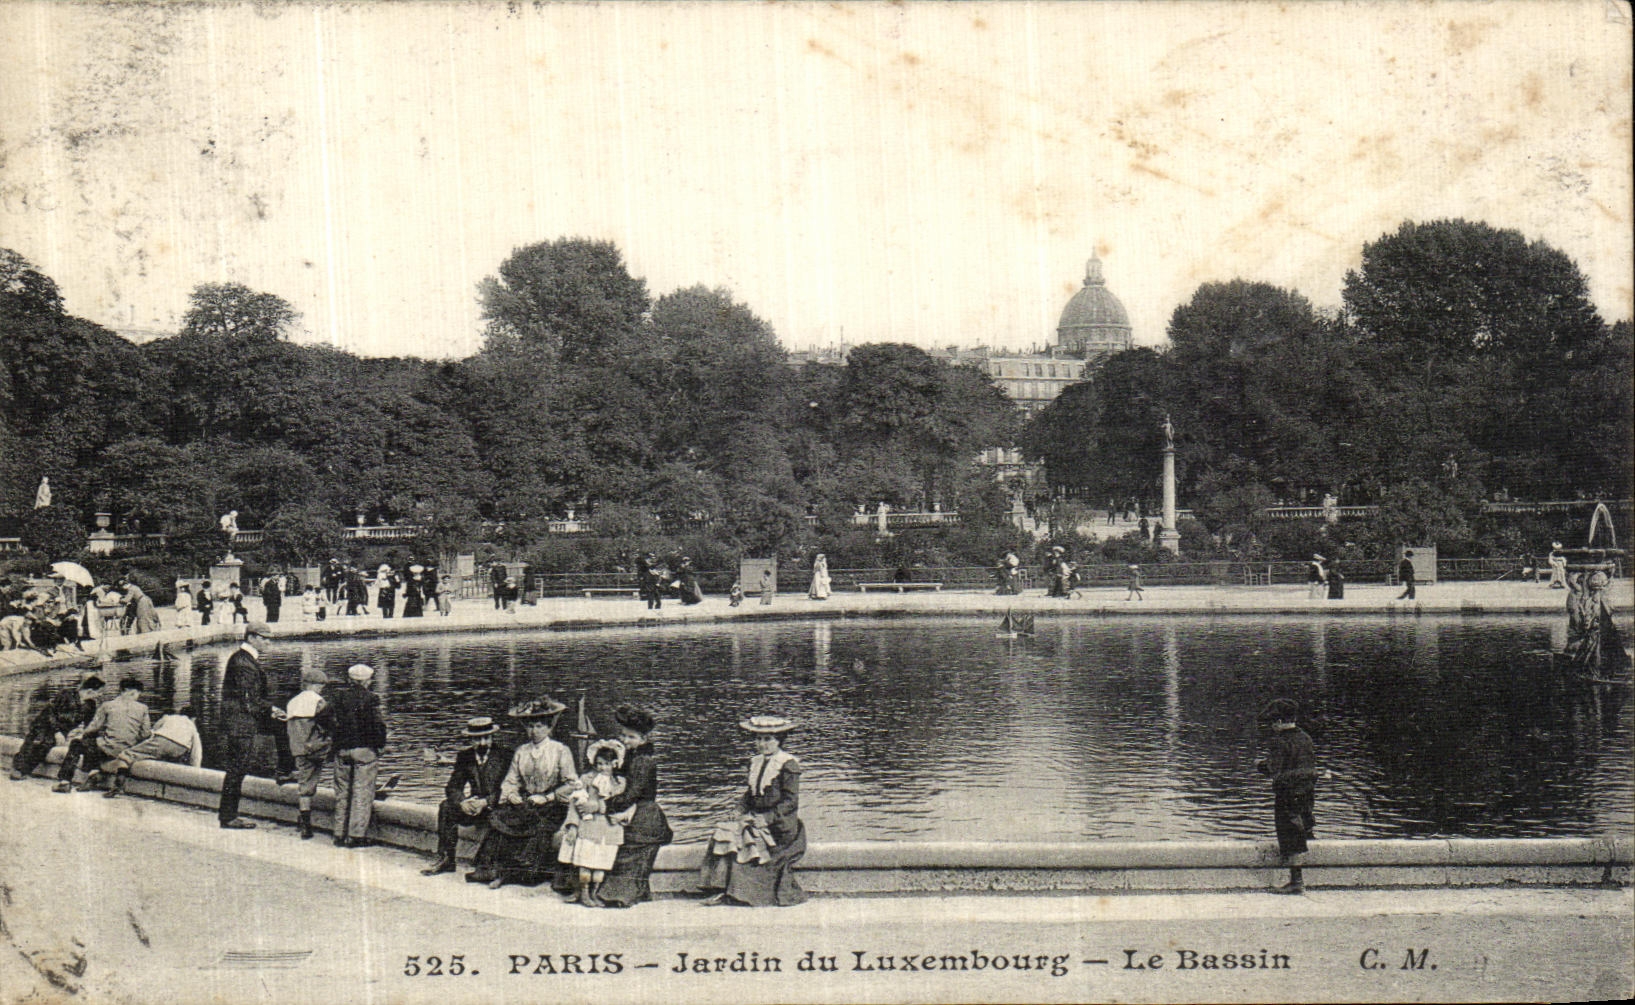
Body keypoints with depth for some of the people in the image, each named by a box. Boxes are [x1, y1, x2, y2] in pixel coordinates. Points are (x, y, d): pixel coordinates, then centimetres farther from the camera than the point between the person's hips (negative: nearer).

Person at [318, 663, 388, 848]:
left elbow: (322, 717, 1)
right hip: (364, 749, -4)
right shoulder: (370, 698, -9)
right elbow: (378, 724, -16)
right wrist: (380, 743, -1)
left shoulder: (340, 696, 4)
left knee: (342, 792, 13)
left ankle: (340, 834, 16)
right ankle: (357, 836, -2)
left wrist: (334, 734, 13)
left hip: (342, 749, 4)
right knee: (362, 792, 0)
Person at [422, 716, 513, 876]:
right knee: (446, 806, -20)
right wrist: (462, 802, -19)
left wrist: (485, 802, -24)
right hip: (473, 804, 4)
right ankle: (445, 859, -15)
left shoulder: (504, 755, -5)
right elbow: (453, 786, 3)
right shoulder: (464, 756, 7)